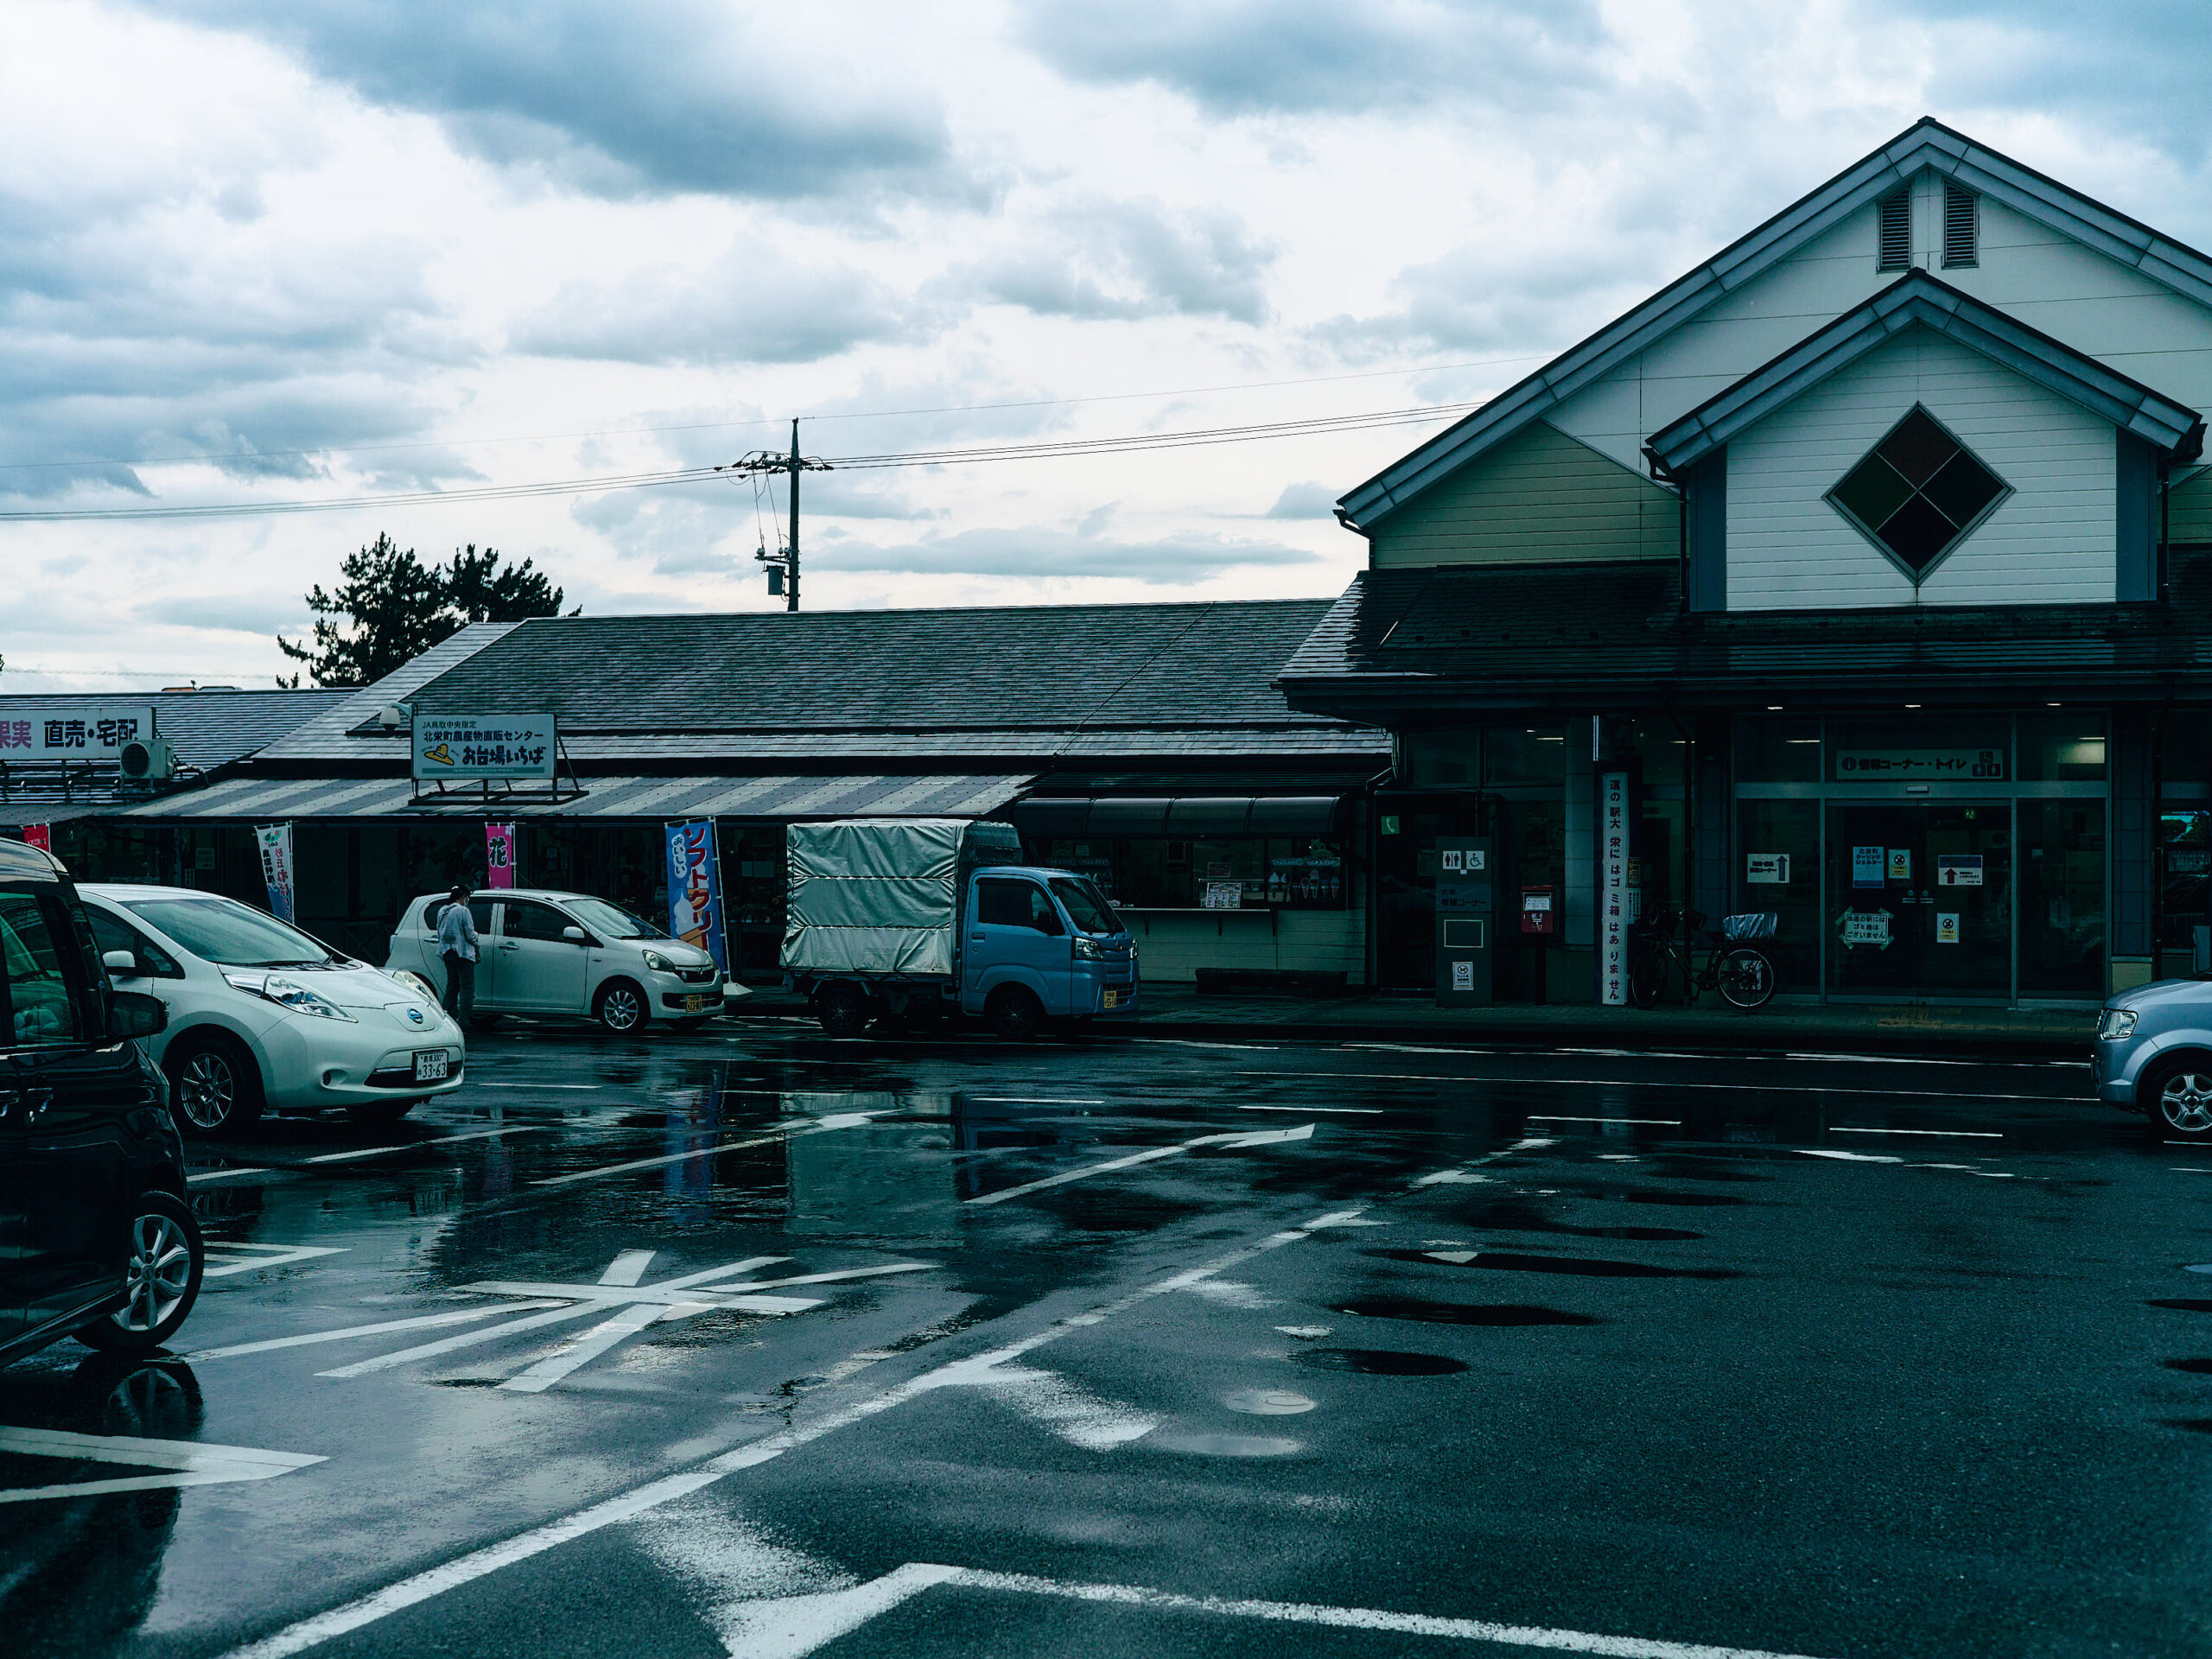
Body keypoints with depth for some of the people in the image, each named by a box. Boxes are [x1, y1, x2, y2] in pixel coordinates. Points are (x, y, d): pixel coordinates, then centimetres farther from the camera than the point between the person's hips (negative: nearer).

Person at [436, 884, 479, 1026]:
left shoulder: (442, 912, 9)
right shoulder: (463, 911, -14)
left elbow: (439, 934, 17)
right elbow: (470, 935, -14)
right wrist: (475, 936, 7)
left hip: (448, 954, 8)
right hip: (463, 954, -8)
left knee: (452, 987, 16)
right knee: (467, 988, -4)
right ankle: (463, 1020, -10)